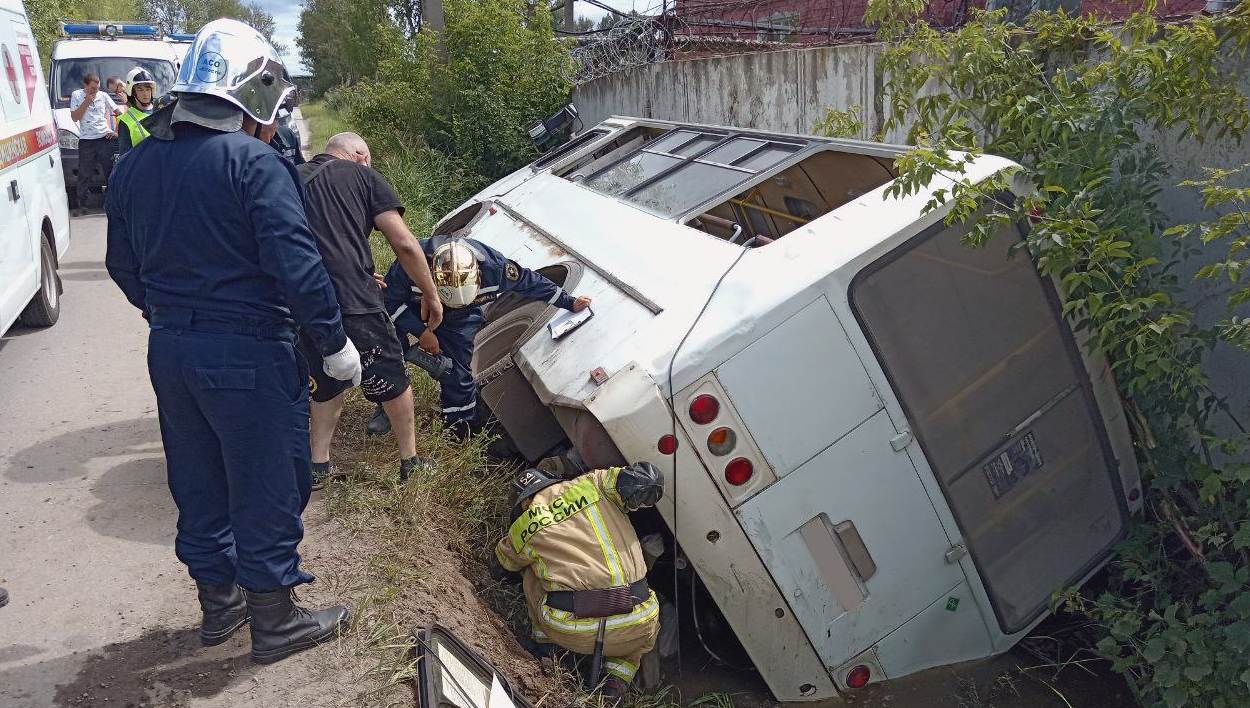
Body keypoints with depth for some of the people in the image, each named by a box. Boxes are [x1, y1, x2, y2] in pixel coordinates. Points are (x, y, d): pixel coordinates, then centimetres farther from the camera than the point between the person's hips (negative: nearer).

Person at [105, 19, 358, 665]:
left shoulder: (135, 164, 8)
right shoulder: (254, 162, -16)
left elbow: (123, 263, 16)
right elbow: (296, 266, -21)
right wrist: (335, 344, -12)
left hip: (169, 350, 8)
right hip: (246, 355, -7)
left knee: (198, 484, 20)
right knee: (266, 489, 6)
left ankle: (218, 602, 36)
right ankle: (275, 622, 20)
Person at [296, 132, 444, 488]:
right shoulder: (363, 175, 9)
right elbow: (405, 245, 0)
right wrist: (431, 296, 12)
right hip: (353, 302, -4)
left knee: (328, 385, 27)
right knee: (393, 381, 17)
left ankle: (318, 466, 27)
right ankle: (410, 461, 27)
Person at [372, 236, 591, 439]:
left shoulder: (493, 266, -35)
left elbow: (530, 282, -18)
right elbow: (389, 299, -24)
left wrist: (570, 303, -9)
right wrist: (421, 332, -28)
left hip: (460, 320, 1)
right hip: (413, 309, 0)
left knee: (458, 374, -7)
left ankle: (462, 427, 15)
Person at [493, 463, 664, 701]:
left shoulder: (523, 528, 13)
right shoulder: (591, 485, 10)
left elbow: (503, 562, 34)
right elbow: (648, 479, -3)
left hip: (570, 633, 1)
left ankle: (544, 644, 28)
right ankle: (620, 675, 18)